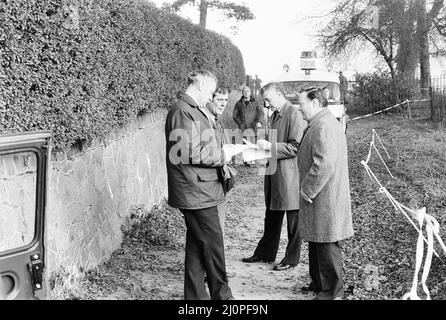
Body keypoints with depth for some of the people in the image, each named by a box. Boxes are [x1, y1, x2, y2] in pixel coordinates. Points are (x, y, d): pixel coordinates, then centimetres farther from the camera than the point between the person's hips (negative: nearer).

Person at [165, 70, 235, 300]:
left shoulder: (192, 110, 17)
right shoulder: (183, 112, -16)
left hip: (198, 192, 10)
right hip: (196, 193, -10)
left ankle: (196, 295, 25)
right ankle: (221, 295, 15)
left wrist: (221, 154, 10)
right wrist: (222, 156, -11)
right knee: (213, 246, 1)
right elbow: (192, 153, -22)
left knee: (197, 246, 15)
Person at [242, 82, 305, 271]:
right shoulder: (275, 115, 14)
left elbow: (296, 146, -19)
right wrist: (264, 146, 6)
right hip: (274, 173, 9)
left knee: (293, 220, 5)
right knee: (271, 217, 18)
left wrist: (271, 146, -20)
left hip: (289, 175, -9)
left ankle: (292, 259, 16)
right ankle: (265, 253, 30)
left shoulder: (294, 115, -14)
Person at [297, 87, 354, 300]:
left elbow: (324, 164, -29)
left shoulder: (323, 126, -20)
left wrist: (307, 190, -18)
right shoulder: (325, 123, 16)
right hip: (318, 196, 11)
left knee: (327, 245, 1)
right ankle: (319, 283, 34)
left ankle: (332, 291, 13)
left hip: (325, 200, -11)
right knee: (316, 242, 20)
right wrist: (308, 189, 17)